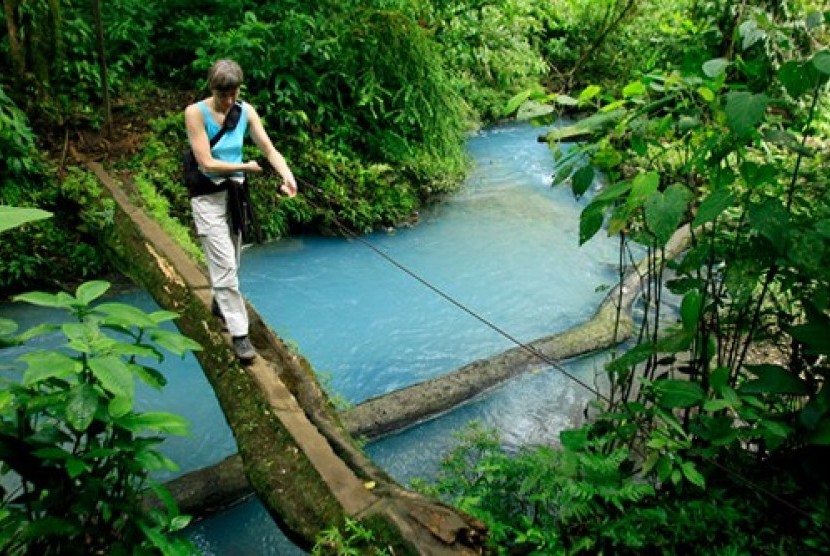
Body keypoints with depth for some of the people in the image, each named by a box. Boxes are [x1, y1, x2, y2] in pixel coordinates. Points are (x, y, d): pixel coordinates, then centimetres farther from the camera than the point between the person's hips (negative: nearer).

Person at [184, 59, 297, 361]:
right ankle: (238, 333, 0)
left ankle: (220, 303, 45)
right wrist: (246, 166, -11)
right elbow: (207, 164, -19)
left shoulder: (245, 111, -3)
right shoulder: (196, 112, -16)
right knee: (225, 266, -7)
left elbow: (269, 149, -6)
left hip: (235, 192, 5)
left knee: (230, 262, 18)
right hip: (208, 197, -5)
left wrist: (287, 175, -24)